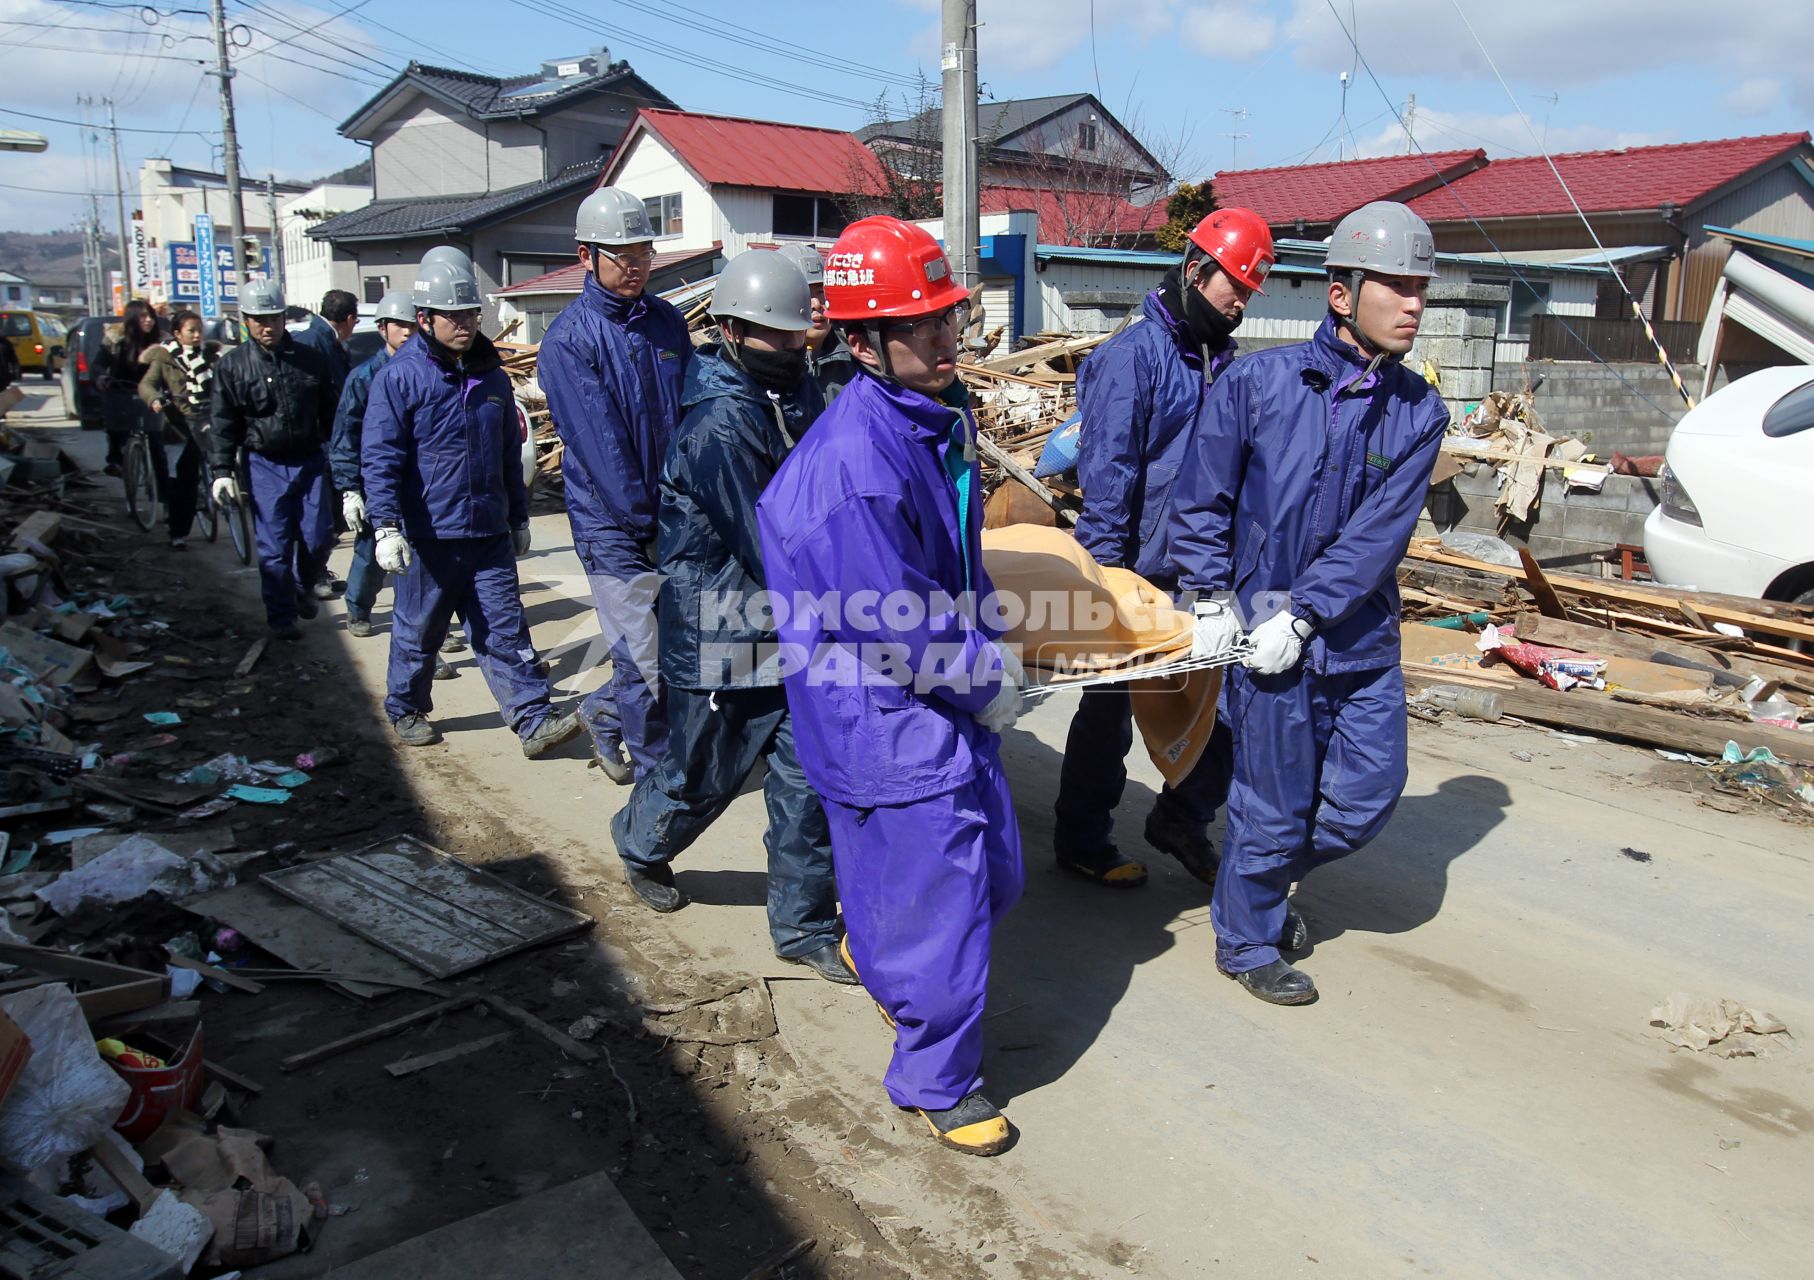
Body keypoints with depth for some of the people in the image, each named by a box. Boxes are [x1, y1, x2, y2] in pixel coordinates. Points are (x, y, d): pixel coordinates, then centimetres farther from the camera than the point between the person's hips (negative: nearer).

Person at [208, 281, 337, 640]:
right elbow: (224, 424, 2)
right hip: (265, 466, -1)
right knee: (274, 547, -1)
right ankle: (282, 618, 10)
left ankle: (304, 589, 32)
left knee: (318, 537, 2)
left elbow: (330, 413, 10)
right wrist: (223, 471, -5)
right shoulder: (232, 366, 0)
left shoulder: (309, 359, 3)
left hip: (311, 461, 1)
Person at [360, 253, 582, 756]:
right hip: (427, 537, -4)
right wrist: (385, 526, -20)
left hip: (489, 534, 4)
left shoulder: (492, 378, 11)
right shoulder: (399, 376, -6)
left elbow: (510, 457, 20)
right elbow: (380, 458, -11)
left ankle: (535, 722, 1)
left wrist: (518, 519, 23)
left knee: (506, 629, 2)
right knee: (418, 631, 11)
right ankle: (407, 711, 31)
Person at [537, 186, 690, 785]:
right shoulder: (568, 340, -8)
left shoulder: (666, 321, 9)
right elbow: (598, 442, -14)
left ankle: (604, 712, 37)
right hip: (613, 523, -5)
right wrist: (646, 516, -16)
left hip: (675, 515, 6)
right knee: (647, 659, -3)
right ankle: (658, 775, 17)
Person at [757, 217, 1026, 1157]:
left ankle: (876, 951, 51)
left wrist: (990, 649, 6)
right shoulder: (853, 464, -27)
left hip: (950, 702, 9)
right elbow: (899, 629, -24)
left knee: (994, 873, 22)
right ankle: (938, 1083, 27)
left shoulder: (941, 415, 5)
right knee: (941, 910, 3)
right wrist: (988, 681, -10)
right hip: (887, 725, -9)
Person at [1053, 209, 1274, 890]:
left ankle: (1183, 818, 27)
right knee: (1110, 707, 7)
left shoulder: (1222, 360, 11)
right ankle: (1081, 840, 24)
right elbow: (1106, 469, -16)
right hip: (1137, 573, -7)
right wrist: (1105, 569, -18)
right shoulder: (1134, 353, -11)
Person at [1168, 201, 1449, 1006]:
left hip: (1364, 637, 4)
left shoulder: (1418, 412, 0)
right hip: (1270, 636, -4)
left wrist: (1304, 614, -18)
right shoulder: (1258, 383, -7)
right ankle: (1247, 942, 29)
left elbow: (1379, 532, -10)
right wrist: (1211, 600, -9)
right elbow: (1201, 502, -2)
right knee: (1274, 804, 6)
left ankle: (1267, 877, 41)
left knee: (1368, 794, 12)